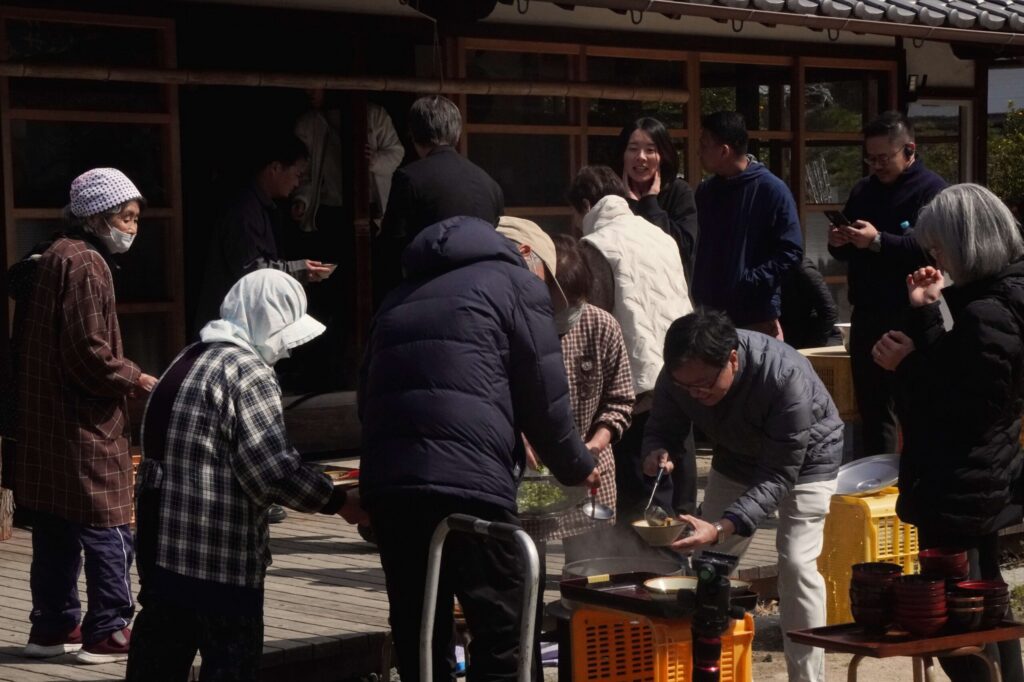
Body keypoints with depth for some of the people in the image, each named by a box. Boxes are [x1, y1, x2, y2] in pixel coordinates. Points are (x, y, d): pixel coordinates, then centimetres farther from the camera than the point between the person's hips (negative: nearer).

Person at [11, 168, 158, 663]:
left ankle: (51, 629, 20)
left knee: (56, 532, 14)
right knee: (107, 531, -3)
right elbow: (89, 352, -22)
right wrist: (137, 380, -9)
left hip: (45, 426, 10)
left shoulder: (50, 261, 16)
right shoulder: (85, 265, -15)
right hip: (85, 426, -10)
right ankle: (107, 633, 0)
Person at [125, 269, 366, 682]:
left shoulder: (189, 362, 15)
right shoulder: (247, 371, -13)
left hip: (161, 545, 9)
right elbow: (273, 469, -19)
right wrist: (340, 501, -7)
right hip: (221, 558, -9)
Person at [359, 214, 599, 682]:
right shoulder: (516, 284, 10)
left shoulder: (401, 296, 28)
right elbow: (543, 400, 7)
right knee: (507, 643, -1)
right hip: (468, 484, -6)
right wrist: (577, 469, 22)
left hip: (385, 482, 6)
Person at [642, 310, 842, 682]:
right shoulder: (678, 375, -27)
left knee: (796, 563, -16)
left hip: (806, 456, -5)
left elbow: (780, 474, -38)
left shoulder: (786, 378, -41)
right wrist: (656, 452, -37)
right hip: (738, 455, 5)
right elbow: (662, 427, -10)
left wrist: (723, 527, -49)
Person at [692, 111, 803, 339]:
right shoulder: (706, 192, 13)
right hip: (709, 316, 6)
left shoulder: (772, 190, -5)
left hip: (757, 320, -5)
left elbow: (791, 251, -9)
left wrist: (750, 282, -18)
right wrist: (699, 298, 7)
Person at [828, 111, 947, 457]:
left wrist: (879, 242, -25)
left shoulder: (931, 189, -7)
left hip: (911, 318, -7)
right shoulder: (863, 190, 16)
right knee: (871, 405, 12)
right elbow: (848, 253, 24)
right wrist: (838, 243, 1)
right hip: (867, 315, 7)